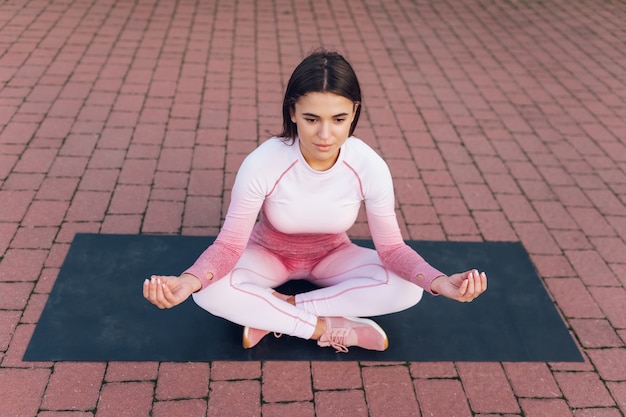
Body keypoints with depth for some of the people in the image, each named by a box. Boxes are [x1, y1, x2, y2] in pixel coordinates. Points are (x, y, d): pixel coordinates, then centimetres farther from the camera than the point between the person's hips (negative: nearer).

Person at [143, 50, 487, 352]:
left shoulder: (370, 167, -26)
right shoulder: (261, 164, -31)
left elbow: (390, 247, -20)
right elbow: (230, 244, -27)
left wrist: (439, 281, -39)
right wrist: (189, 280, -49)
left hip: (333, 257, 2)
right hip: (268, 254, -1)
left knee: (409, 289, -26)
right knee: (209, 292, -33)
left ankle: (271, 313, -19)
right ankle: (333, 328, -21)